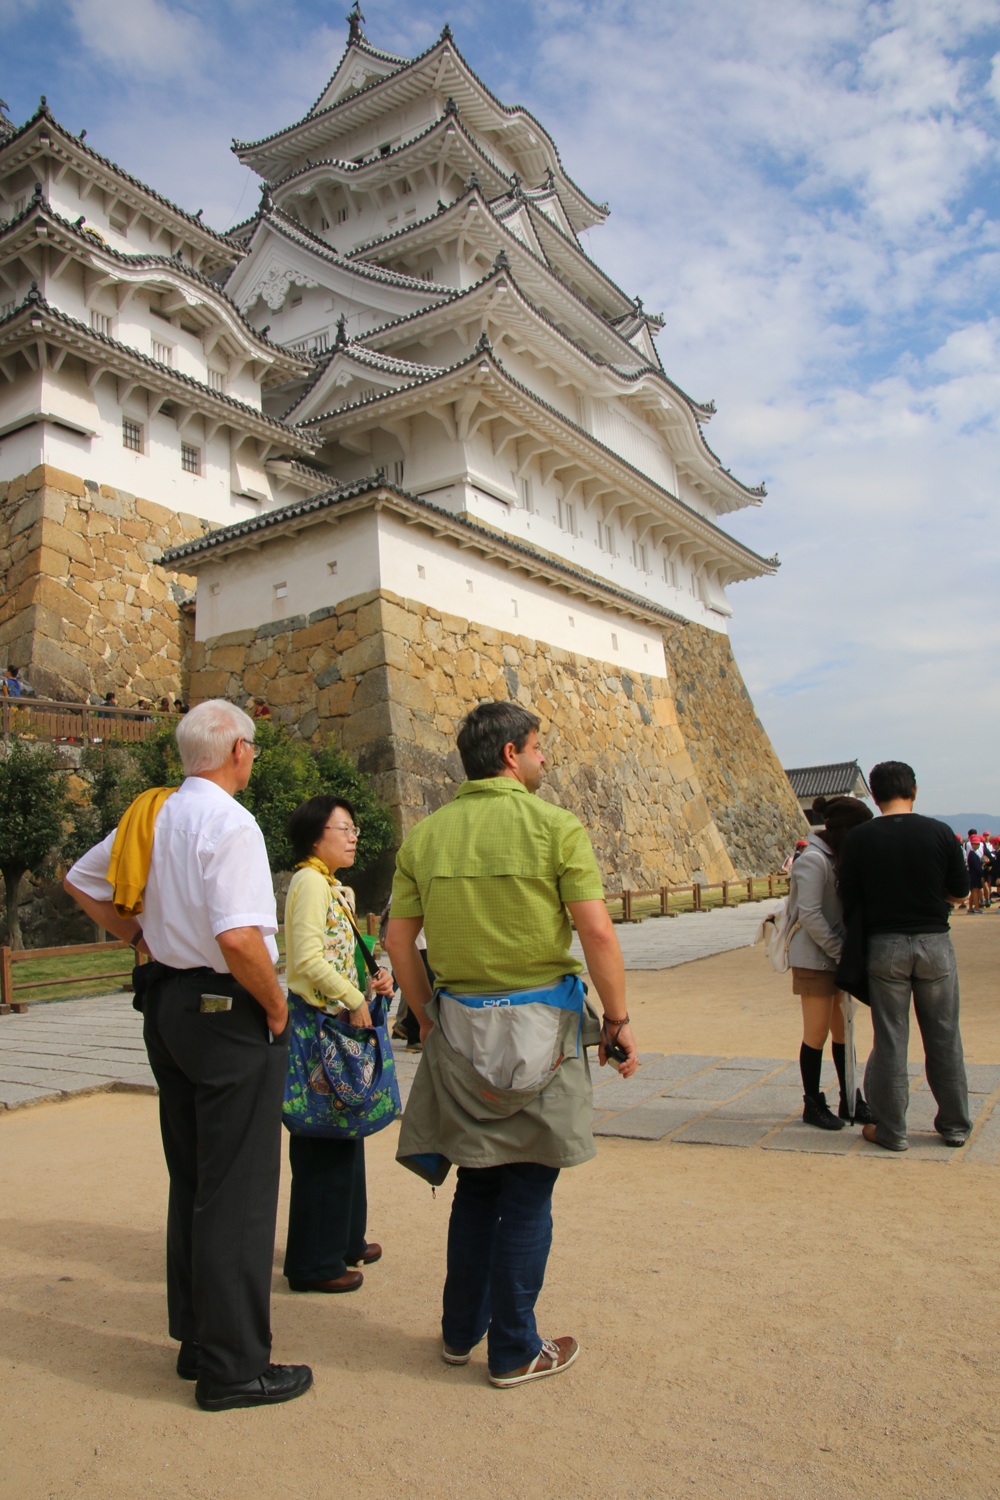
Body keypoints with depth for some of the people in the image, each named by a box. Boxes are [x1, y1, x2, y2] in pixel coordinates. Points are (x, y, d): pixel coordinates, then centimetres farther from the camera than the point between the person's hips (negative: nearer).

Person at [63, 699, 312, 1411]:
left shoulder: (151, 814, 8)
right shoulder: (228, 822, -18)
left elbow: (81, 883, 20)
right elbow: (238, 938, -28)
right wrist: (276, 1006, -13)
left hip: (166, 1003, 9)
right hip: (228, 1012, -9)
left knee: (191, 1182, 19)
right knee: (237, 1192, 2)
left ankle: (197, 1339, 32)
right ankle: (233, 1365, 14)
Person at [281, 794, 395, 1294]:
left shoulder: (334, 887, 16)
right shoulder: (311, 882, -14)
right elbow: (307, 959, -23)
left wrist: (372, 982, 5)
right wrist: (355, 1000, -16)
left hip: (336, 1019, 10)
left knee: (341, 1135, 18)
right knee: (322, 1143, -1)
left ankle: (343, 1240, 32)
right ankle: (314, 1262, 11)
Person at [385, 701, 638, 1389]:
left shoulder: (425, 836, 3)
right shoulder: (556, 827, -9)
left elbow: (399, 938, 5)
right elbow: (598, 932, -14)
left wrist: (429, 1018, 15)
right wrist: (619, 1019, -4)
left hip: (458, 1028, 5)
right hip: (541, 1025, -4)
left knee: (477, 1184, 21)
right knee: (528, 1192, 9)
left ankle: (461, 1333, 34)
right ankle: (515, 1351, 22)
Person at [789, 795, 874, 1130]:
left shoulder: (837, 857, 11)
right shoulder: (813, 860, -17)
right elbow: (810, 914, -22)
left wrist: (846, 950, 2)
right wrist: (840, 950, -17)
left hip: (836, 957, 8)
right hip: (815, 959, -8)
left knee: (842, 1029, 14)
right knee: (817, 1033, 2)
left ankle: (849, 1101, 25)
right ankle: (812, 1105, 15)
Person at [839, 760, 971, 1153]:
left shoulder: (859, 839, -7)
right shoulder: (940, 832, -5)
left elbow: (849, 900, -3)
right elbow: (960, 893, 3)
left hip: (885, 945, -1)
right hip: (934, 943, 1)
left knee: (890, 1039, 6)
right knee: (944, 1037, 12)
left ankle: (891, 1129, 13)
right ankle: (954, 1125, 23)